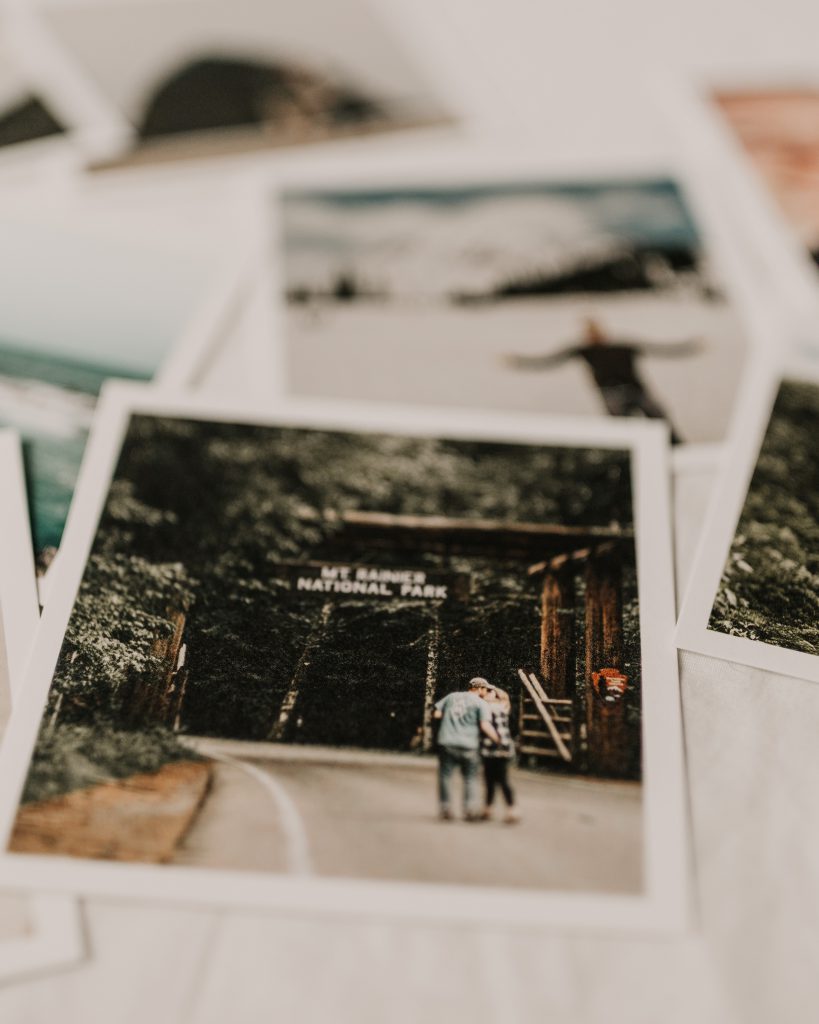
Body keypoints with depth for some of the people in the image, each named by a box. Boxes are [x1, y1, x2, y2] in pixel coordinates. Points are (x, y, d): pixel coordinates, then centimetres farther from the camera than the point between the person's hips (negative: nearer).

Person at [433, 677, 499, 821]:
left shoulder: (452, 696, 13)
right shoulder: (481, 703, 0)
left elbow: (436, 714, 11)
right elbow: (485, 726, -12)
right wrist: (499, 740, -8)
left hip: (446, 743, 2)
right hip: (468, 745, -2)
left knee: (445, 777, 10)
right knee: (471, 779, 12)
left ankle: (445, 811, 8)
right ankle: (471, 811, 7)